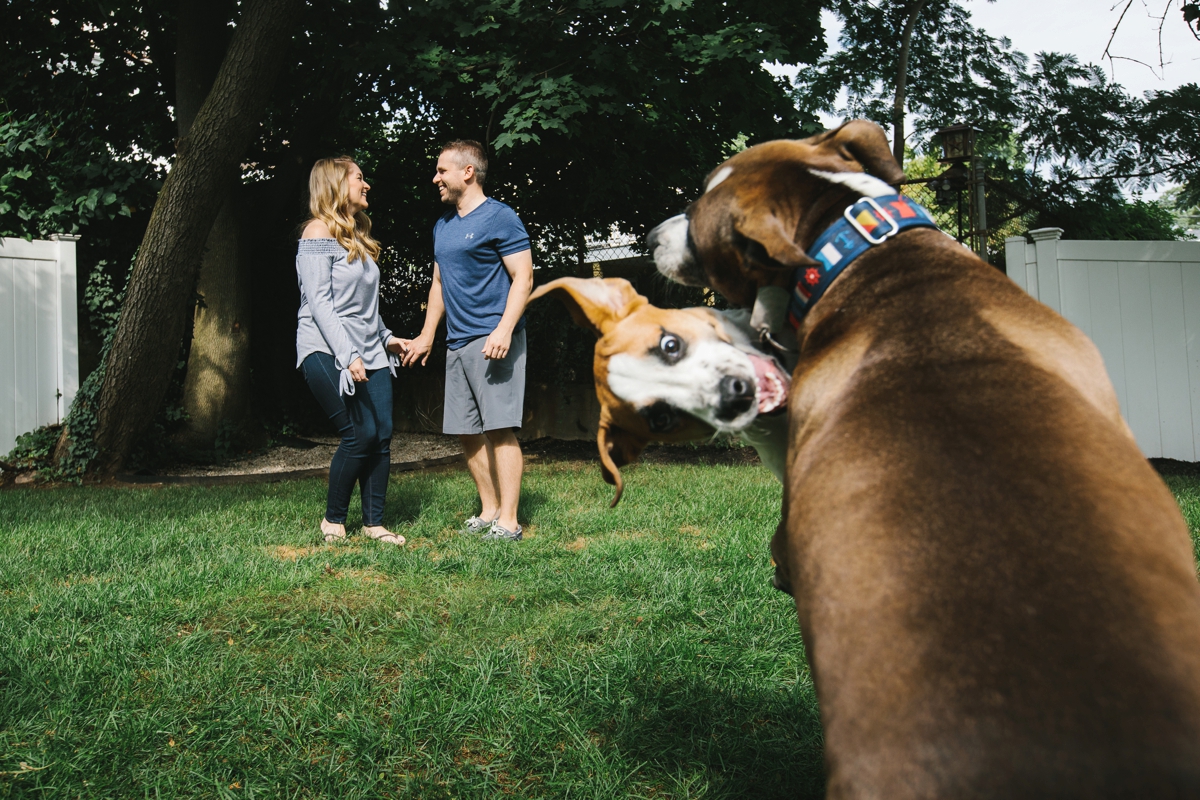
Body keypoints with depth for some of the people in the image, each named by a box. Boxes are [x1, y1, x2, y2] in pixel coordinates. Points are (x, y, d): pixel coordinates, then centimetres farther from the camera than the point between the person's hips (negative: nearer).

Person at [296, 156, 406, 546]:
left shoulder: (357, 234, 19)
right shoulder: (319, 232, -7)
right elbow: (319, 303, -15)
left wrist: (385, 337, 14)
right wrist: (348, 354, -22)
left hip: (369, 352, 8)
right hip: (328, 352, -8)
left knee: (383, 434, 0)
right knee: (360, 434, -11)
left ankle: (374, 522, 9)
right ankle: (333, 519, 6)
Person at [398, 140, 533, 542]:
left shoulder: (499, 218, -5)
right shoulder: (443, 226, 19)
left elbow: (523, 277, -11)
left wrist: (504, 329, -22)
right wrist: (426, 336, 22)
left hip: (493, 340, -8)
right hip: (457, 343, 8)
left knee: (500, 429, -9)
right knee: (467, 432, 8)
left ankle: (508, 521, -6)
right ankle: (489, 511, 18)